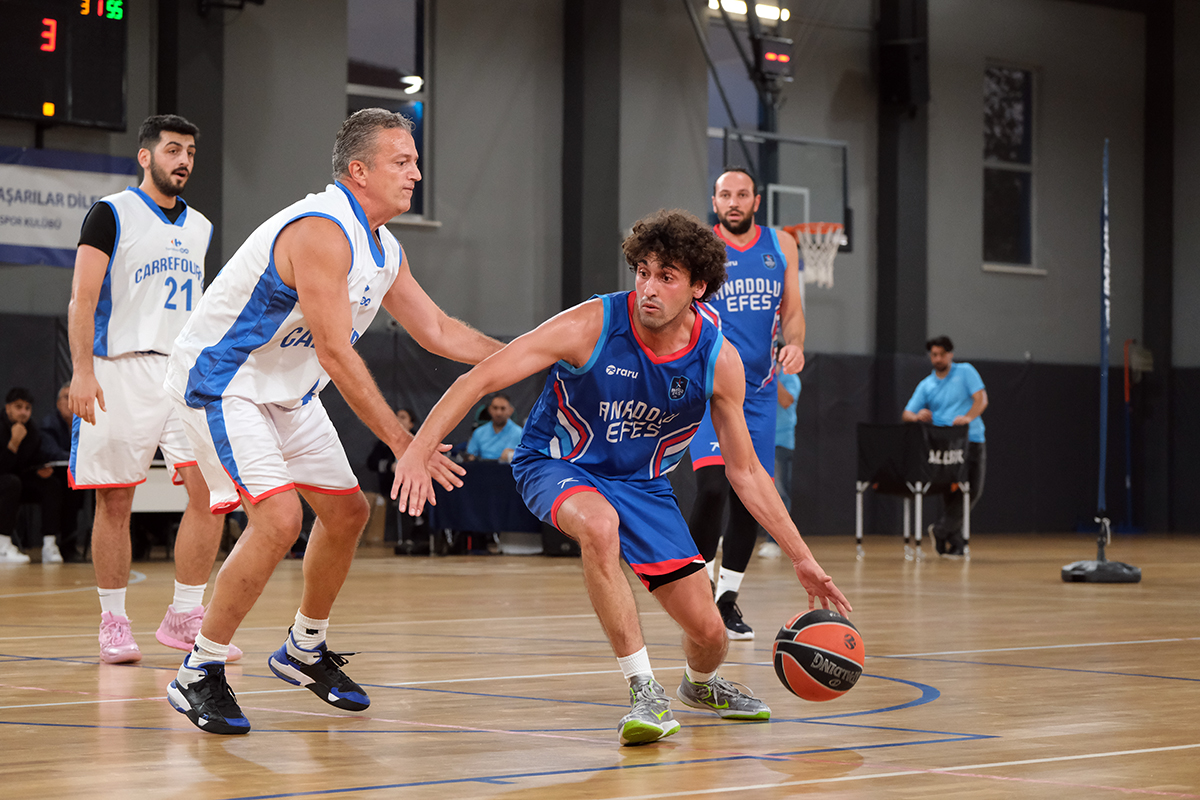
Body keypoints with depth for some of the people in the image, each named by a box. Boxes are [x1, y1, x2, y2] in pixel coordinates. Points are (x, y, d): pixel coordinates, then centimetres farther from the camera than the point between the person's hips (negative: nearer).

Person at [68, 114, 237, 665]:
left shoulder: (199, 227, 17)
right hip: (122, 371, -5)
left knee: (210, 494, -6)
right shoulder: (112, 214, -1)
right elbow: (82, 298, -8)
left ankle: (184, 618, 3)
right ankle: (114, 623, 9)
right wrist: (82, 370, -18)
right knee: (115, 503, -1)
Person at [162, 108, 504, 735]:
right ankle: (198, 674, -11)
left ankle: (304, 650, 33)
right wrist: (402, 442, -29)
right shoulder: (323, 231, -27)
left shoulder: (383, 250, 4)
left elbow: (437, 332, 15)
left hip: (288, 392, 10)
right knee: (278, 518, -23)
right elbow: (334, 353, -30)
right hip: (220, 383, -10)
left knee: (347, 512, 13)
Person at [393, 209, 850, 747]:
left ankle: (701, 686, 38)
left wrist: (802, 559, -4)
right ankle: (645, 693, -29)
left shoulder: (719, 360, -14)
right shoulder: (593, 326, -25)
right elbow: (481, 379, -26)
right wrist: (418, 452, -37)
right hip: (558, 464, -3)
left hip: (641, 482, 3)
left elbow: (745, 472, -2)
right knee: (599, 524, -40)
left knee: (708, 630, -3)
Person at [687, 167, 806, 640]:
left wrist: (794, 344, -7)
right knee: (713, 486, -20)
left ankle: (728, 597, 17)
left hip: (758, 389, 5)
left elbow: (792, 311, 13)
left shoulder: (781, 247, 8)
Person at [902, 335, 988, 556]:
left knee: (973, 490, -9)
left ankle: (941, 530, 1)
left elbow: (981, 398, -6)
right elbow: (906, 414, 8)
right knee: (950, 492, -7)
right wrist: (917, 416, -17)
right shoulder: (926, 385, 13)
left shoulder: (965, 372, 6)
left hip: (972, 440, -1)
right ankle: (955, 541, -2)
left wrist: (968, 417, -25)